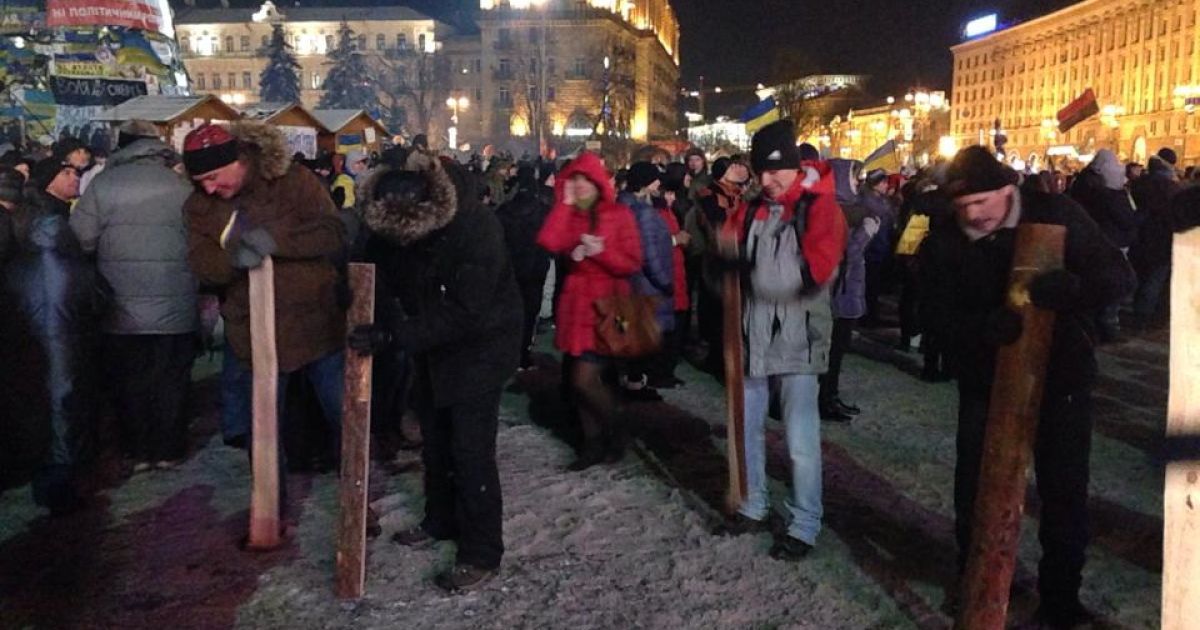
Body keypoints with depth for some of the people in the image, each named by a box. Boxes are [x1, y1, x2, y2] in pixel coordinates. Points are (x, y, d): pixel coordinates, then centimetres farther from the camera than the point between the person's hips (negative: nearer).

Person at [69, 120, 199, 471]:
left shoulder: (103, 185, -3)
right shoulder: (182, 187, -3)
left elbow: (81, 240, -4)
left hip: (123, 308, 0)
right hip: (175, 307, 0)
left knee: (129, 380, 12)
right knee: (171, 380, 11)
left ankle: (138, 451, 18)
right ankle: (168, 450, 18)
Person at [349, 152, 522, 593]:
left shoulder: (477, 232, -33)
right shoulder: (389, 222, -13)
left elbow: (464, 313, -33)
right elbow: (381, 272, 4)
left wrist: (393, 335, -34)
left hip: (480, 346, -7)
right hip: (432, 344, 7)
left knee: (471, 449, -5)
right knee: (435, 440, 18)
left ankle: (482, 554, 7)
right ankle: (441, 520, 38)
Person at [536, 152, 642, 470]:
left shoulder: (620, 214, -4)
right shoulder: (568, 215, 8)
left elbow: (632, 264, -8)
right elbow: (549, 243, -13)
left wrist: (601, 252, -21)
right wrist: (565, 203, -10)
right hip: (575, 304, 6)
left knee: (585, 379, -12)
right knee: (575, 379, 9)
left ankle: (613, 435, 12)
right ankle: (594, 442, 24)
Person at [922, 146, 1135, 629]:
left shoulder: (1056, 216, -12)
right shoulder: (944, 244, -8)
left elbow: (1119, 276, -15)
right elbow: (944, 317, -13)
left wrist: (1072, 288, -38)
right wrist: (986, 327, -35)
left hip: (1061, 378, -1)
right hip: (985, 381, 1)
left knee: (1064, 492, 9)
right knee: (975, 485, 12)